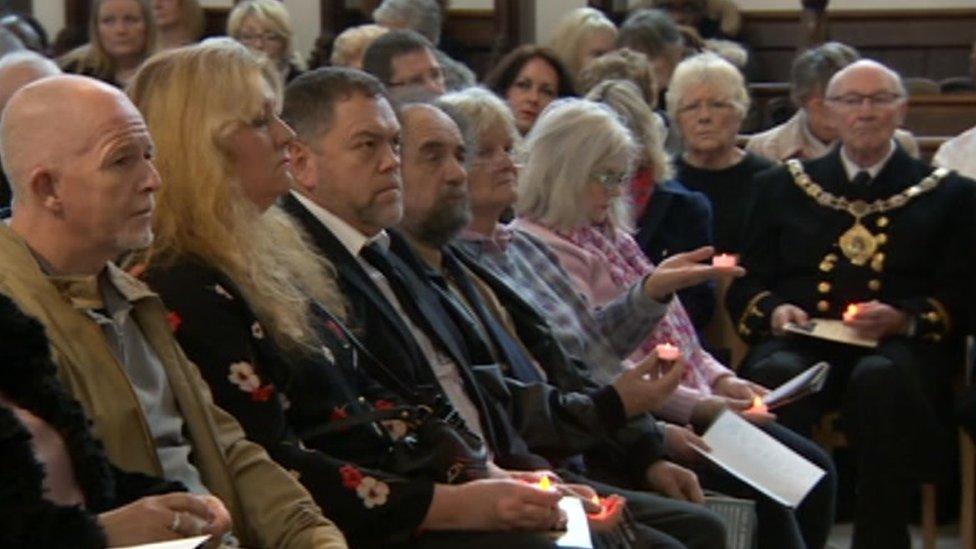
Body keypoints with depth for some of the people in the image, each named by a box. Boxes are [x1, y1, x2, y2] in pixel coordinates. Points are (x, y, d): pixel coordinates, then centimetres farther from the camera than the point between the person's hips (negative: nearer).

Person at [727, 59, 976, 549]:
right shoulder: (782, 187, 25)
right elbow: (744, 285, 20)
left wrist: (904, 319, -12)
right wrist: (772, 310, -3)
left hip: (899, 346, -1)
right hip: (801, 342, 2)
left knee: (882, 379, -38)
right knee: (774, 375, -35)